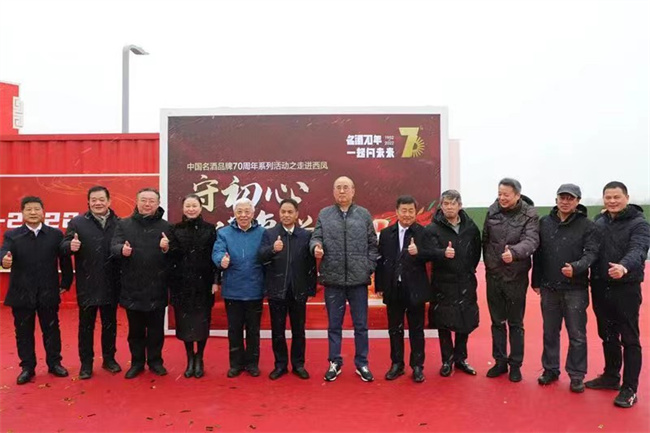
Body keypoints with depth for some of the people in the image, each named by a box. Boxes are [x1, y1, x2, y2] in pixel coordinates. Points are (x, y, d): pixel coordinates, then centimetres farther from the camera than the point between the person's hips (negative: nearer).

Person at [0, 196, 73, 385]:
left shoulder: (55, 234, 1)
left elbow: (65, 259, 1)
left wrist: (66, 283, -2)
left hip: (48, 293, 0)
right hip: (21, 293, 0)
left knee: (51, 329, 11)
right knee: (23, 332, 10)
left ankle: (54, 363, 26)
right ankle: (27, 367, 24)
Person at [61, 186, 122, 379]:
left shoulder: (119, 223, 1)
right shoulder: (77, 222, 0)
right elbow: (63, 246, -6)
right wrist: (70, 245, -28)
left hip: (111, 284, 1)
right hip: (87, 284, -1)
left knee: (110, 323, 14)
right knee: (86, 325, 10)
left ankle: (109, 358, 29)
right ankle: (86, 362, 23)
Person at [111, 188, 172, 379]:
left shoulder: (166, 226, 1)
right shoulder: (124, 224, 3)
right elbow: (114, 246, -9)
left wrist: (167, 249, -25)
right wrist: (122, 249, -31)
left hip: (157, 288, -1)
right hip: (132, 288, 1)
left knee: (156, 328, 11)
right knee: (135, 329, 14)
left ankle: (155, 361, 27)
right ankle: (137, 362, 29)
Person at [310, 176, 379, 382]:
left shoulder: (364, 215, 5)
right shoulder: (324, 214, 5)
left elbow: (372, 245, 5)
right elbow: (316, 237, 1)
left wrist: (369, 268, -3)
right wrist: (316, 247, -22)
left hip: (358, 279, 0)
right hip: (333, 279, 0)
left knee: (361, 325, 9)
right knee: (334, 325, 11)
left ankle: (362, 363, 24)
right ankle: (335, 363, 25)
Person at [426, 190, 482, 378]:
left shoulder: (470, 227, 2)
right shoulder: (433, 228, -7)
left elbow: (477, 250, 11)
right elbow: (430, 251, -20)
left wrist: (471, 269, 7)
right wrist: (443, 253, -39)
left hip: (465, 283, 3)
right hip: (443, 283, -3)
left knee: (465, 322, 11)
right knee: (443, 323, 5)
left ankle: (460, 358, 28)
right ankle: (447, 360, 20)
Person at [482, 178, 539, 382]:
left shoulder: (529, 215, -11)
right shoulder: (492, 211, -1)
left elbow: (531, 241, -25)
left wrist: (514, 252, -44)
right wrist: (488, 263, 10)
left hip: (516, 277, -3)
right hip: (493, 276, 3)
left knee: (515, 323, 10)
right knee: (497, 322, 13)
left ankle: (515, 365, 24)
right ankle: (500, 361, 27)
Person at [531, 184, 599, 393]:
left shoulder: (587, 225, -4)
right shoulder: (544, 222, 5)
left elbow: (591, 253, -11)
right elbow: (538, 254, 8)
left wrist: (576, 268, -29)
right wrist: (536, 281, 8)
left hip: (576, 289, -3)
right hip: (549, 288, 3)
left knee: (577, 335, 5)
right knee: (550, 333, 14)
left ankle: (577, 375, 18)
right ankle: (550, 369, 28)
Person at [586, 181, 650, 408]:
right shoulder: (598, 222, 8)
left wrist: (625, 267, -44)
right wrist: (592, 282, 0)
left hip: (626, 288, -5)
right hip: (600, 288, 5)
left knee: (629, 339, 3)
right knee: (607, 336, 17)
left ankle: (629, 389, 11)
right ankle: (611, 376, 32)